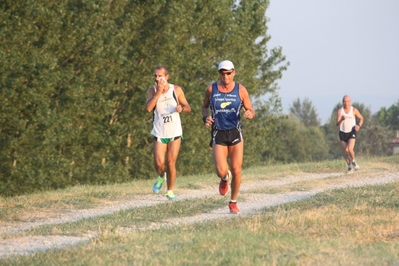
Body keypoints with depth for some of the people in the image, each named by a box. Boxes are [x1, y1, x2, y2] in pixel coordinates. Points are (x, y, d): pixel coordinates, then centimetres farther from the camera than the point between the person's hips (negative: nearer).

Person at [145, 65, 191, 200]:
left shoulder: (176, 90, -3)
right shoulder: (152, 91, -3)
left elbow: (188, 108, 3)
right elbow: (148, 108, -19)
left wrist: (182, 108, -20)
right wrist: (158, 92, -22)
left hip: (175, 133, 0)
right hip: (159, 133, 0)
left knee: (171, 163, 0)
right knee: (158, 163, -11)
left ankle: (170, 191, 15)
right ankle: (161, 177, 23)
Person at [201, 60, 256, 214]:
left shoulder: (241, 90, -3)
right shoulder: (211, 90, -1)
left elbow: (251, 111, 4)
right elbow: (205, 106, 16)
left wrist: (250, 114, -21)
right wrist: (206, 118, -5)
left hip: (235, 133, 0)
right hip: (218, 134, 0)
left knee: (236, 171, -2)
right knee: (221, 171, -13)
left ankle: (233, 202, 17)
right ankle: (225, 179, 26)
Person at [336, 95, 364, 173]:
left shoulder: (354, 110, -6)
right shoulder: (340, 111, -7)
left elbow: (361, 118, 10)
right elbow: (337, 124, -13)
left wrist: (359, 125, -9)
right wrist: (341, 119, -34)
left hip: (352, 132, -2)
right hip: (343, 133, 2)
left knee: (350, 149, -21)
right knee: (345, 152, 5)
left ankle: (353, 161, 8)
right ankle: (349, 167, 26)